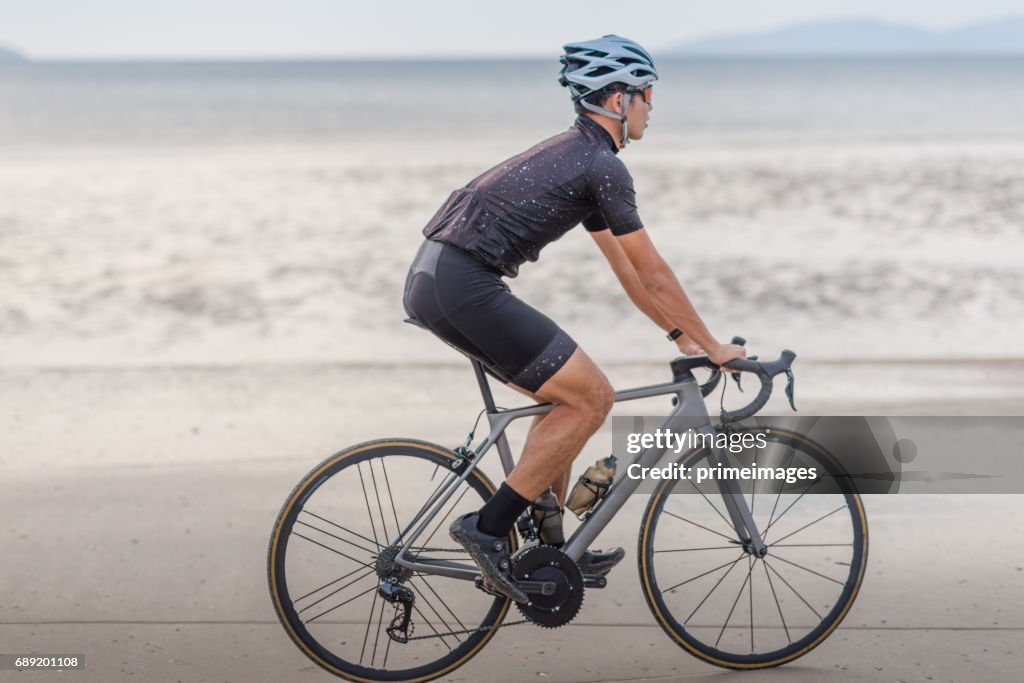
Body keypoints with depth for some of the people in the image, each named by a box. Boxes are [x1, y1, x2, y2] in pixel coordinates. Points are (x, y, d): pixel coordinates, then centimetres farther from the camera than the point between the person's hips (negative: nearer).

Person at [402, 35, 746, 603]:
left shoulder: (577, 155, 23)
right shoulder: (603, 165, -7)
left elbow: (624, 265, 28)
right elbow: (654, 273, -4)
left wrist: (679, 334, 30)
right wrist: (712, 346, 6)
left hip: (434, 279, 10)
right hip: (463, 285, -10)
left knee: (566, 396, 18)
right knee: (592, 397, -6)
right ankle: (488, 528, -4)